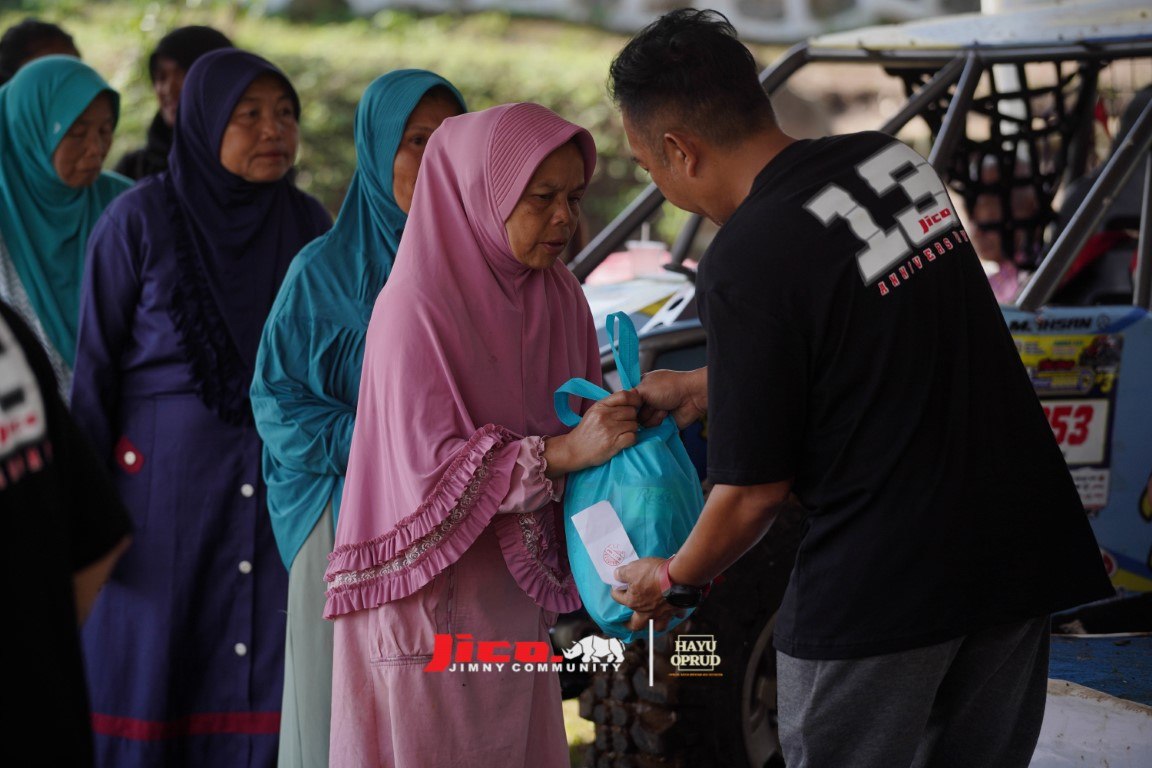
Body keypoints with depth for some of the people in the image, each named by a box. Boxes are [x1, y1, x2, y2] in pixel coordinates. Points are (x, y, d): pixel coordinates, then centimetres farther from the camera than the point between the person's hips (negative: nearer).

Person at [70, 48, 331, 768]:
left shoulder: (310, 225, 5)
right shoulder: (141, 220, -6)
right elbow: (95, 362, -4)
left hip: (278, 487, 3)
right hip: (165, 476, -3)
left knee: (267, 679, 0)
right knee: (151, 676, 0)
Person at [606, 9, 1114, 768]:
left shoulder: (745, 262, -18)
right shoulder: (893, 160, 4)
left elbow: (754, 488, -11)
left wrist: (672, 581, 7)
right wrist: (701, 389, 26)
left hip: (881, 587, -7)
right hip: (1020, 549, 7)